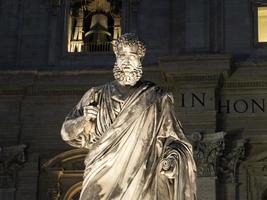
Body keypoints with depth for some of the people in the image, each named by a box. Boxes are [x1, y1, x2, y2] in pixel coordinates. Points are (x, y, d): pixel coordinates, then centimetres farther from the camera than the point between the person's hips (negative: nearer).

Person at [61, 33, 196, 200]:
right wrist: (84, 120, -7)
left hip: (142, 179, -1)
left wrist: (172, 160, -11)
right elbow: (68, 131, 13)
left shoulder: (156, 98, 7)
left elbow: (172, 138, 8)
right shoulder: (99, 96, 12)